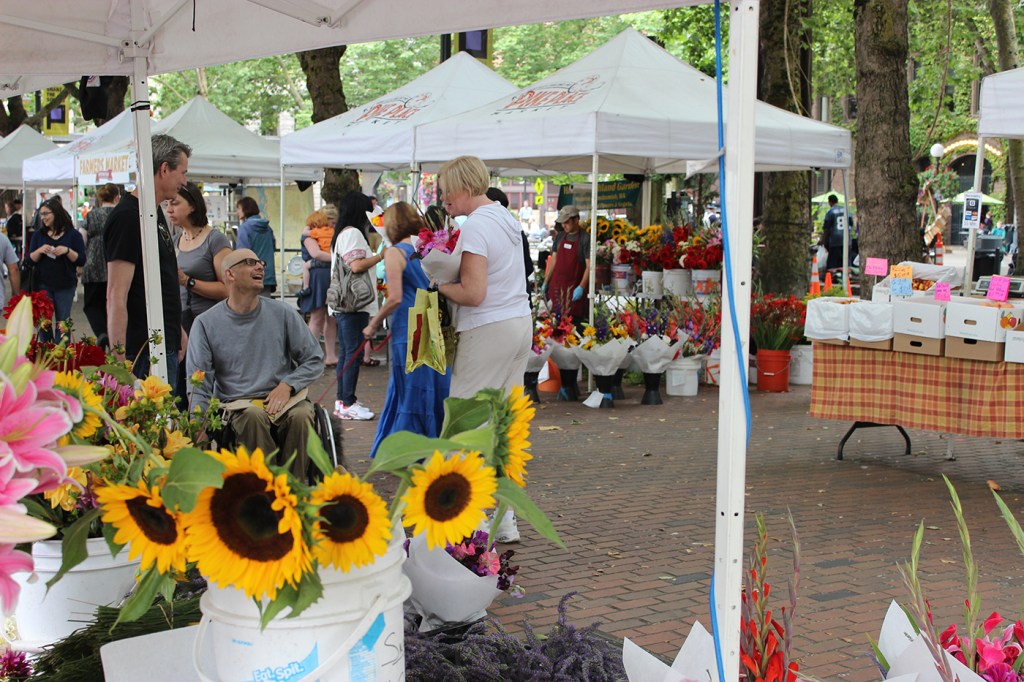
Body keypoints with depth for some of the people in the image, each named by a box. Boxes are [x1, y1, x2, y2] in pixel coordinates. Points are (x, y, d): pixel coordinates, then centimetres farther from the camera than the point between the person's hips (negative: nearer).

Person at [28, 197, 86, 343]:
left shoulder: (73, 234, 1)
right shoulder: (38, 235, 9)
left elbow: (81, 261, -3)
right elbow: (30, 259, 5)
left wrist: (67, 251, -19)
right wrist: (40, 251, -14)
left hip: (65, 285, -2)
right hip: (43, 285, 2)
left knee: (63, 323, 3)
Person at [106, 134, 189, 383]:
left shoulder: (155, 213, 16)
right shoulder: (128, 216, -15)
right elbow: (116, 297, -20)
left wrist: (178, 333, 23)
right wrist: (119, 362, -23)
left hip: (166, 348, 10)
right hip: (143, 352, -10)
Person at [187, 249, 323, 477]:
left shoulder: (282, 313, 8)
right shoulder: (206, 323, 4)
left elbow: (315, 360, 12)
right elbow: (199, 386, 2)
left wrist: (287, 385, -7)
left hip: (283, 397, 1)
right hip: (238, 403, -1)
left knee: (301, 415, -31)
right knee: (252, 416, -35)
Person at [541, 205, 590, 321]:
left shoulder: (585, 239, -7)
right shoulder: (560, 236, 10)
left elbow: (589, 266, -12)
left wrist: (581, 287, -20)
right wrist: (546, 282, 12)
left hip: (574, 289, -5)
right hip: (556, 285, 5)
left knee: (572, 320, -7)